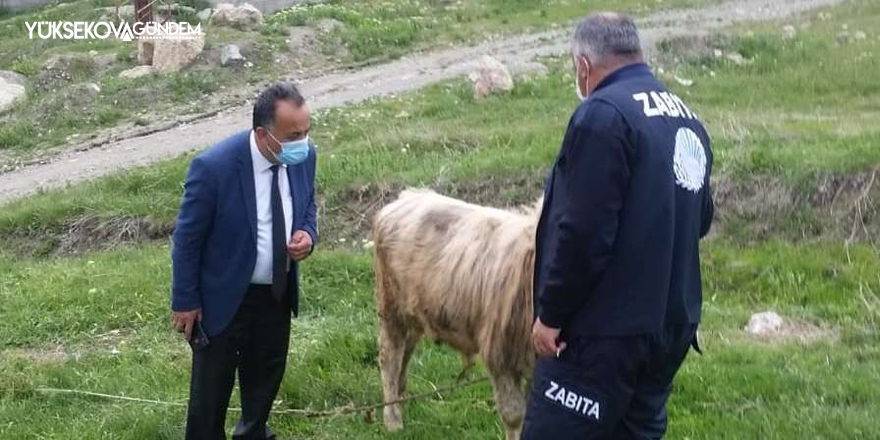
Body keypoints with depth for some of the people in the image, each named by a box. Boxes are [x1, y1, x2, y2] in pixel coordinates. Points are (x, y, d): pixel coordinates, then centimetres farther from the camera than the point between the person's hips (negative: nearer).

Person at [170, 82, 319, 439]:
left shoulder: (303, 156, -13)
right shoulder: (214, 167, -29)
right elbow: (188, 238, -17)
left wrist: (307, 234, -14)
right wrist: (185, 301, -10)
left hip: (278, 292, 6)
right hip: (225, 296, -5)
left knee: (266, 376, 23)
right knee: (211, 387, 10)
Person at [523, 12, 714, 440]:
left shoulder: (603, 115, -15)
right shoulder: (687, 120, 13)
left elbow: (583, 233, -21)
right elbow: (699, 218, 23)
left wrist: (551, 314, -13)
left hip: (605, 328, -9)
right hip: (672, 321, 9)